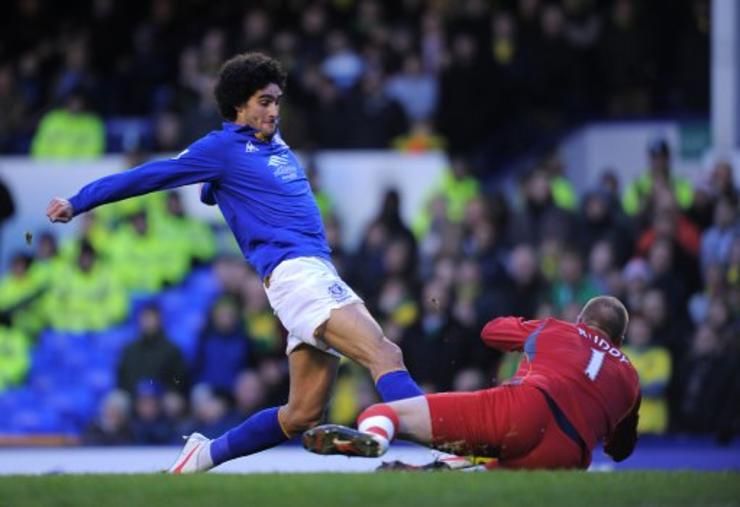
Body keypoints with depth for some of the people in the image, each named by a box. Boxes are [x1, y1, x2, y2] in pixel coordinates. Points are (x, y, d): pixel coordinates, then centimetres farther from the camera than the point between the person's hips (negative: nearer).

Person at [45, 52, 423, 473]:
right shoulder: (224, 148, 0)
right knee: (385, 355, -24)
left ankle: (206, 456, 22)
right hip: (293, 275, -9)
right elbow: (150, 176, 4)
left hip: (318, 275, 9)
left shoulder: (276, 145, 22)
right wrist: (78, 203, 7)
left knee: (303, 414, 9)